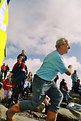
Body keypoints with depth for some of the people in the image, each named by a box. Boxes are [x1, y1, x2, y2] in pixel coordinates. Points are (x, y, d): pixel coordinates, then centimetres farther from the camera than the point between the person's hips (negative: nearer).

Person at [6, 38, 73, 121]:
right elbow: (68, 73, -15)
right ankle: (10, 111, 8)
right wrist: (70, 67, 7)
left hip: (49, 81, 10)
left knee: (58, 97, -1)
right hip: (41, 81, -10)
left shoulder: (54, 54, 11)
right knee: (35, 102, -7)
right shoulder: (57, 57, -22)